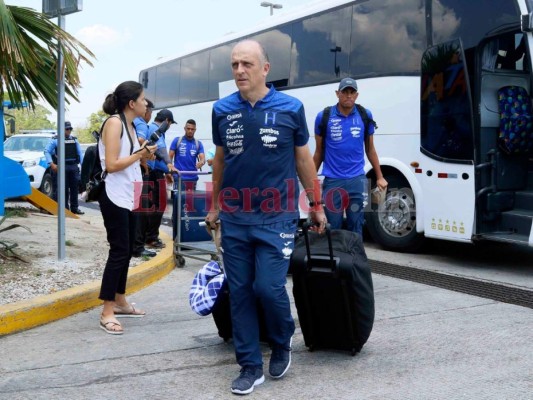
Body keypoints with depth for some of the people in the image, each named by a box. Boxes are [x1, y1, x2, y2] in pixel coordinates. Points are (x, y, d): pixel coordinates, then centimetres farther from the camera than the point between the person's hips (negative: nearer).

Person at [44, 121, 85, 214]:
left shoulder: (74, 139, 15)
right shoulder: (55, 139, 1)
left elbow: (80, 153, 15)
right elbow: (47, 151, -2)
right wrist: (51, 164, -12)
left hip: (74, 167, 5)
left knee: (75, 188, 5)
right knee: (64, 189, -5)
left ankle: (75, 208, 12)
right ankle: (65, 208, -1)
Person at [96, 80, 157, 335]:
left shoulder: (130, 125, 14)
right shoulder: (114, 122, -13)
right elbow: (111, 165, -20)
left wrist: (144, 156, 0)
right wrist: (140, 154, -14)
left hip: (129, 198, 9)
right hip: (115, 197, -9)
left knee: (126, 251, 14)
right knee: (119, 251, -11)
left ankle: (120, 302, 25)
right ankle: (107, 313, -7)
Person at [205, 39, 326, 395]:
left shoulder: (291, 108, -3)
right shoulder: (222, 110, 3)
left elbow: (304, 160, 7)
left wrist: (317, 206, 11)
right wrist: (214, 206, 18)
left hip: (276, 217, -3)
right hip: (234, 219, 3)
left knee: (269, 287, -9)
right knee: (240, 293, 5)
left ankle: (283, 342, 22)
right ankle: (250, 366, 18)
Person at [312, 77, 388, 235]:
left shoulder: (365, 116, 3)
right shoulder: (324, 117, -1)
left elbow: (370, 149, 12)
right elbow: (319, 151, 7)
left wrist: (379, 177, 10)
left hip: (357, 180, 1)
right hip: (332, 181, -1)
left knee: (356, 227, 7)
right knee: (332, 228, 6)